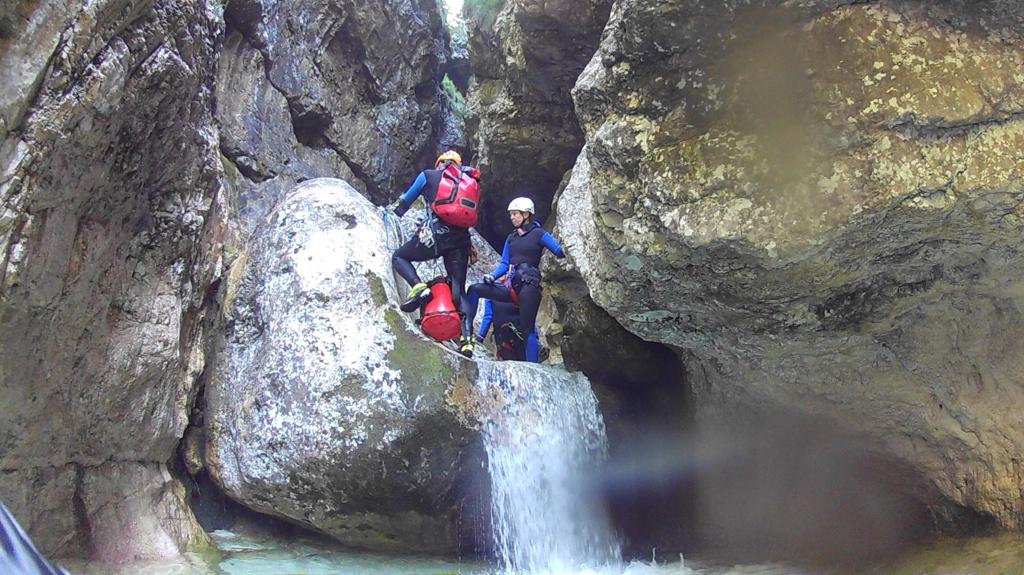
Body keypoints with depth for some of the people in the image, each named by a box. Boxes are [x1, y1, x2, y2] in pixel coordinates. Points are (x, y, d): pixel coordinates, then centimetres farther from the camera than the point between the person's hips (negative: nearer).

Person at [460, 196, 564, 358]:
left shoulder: (539, 234, 2)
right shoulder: (511, 238, 20)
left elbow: (561, 252, -9)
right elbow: (504, 264, 15)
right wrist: (493, 276, -4)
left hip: (529, 287, -6)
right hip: (511, 287, 6)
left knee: (526, 329, -18)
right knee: (475, 289, -11)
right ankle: (467, 340, -23)